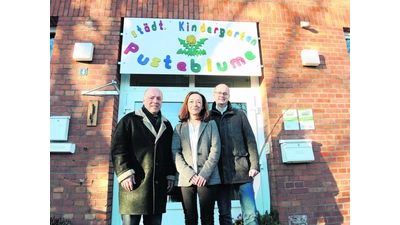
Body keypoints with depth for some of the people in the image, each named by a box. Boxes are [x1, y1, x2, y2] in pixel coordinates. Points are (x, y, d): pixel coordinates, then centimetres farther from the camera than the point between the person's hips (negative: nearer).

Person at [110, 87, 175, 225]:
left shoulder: (166, 125, 17)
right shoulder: (129, 120, 3)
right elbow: (118, 148, -5)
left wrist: (170, 175, 11)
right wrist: (125, 172, -13)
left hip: (158, 183, 5)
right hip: (134, 182, -4)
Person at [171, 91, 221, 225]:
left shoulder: (211, 124, 10)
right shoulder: (179, 127, 12)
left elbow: (215, 150, 0)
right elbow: (175, 152, 1)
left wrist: (204, 174, -12)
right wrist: (190, 174, -12)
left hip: (208, 178, -1)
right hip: (186, 179, 1)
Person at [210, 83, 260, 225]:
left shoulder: (239, 115, 10)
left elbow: (250, 140, 6)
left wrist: (254, 165, -4)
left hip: (241, 170, 0)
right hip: (220, 172, 0)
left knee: (250, 214, 1)